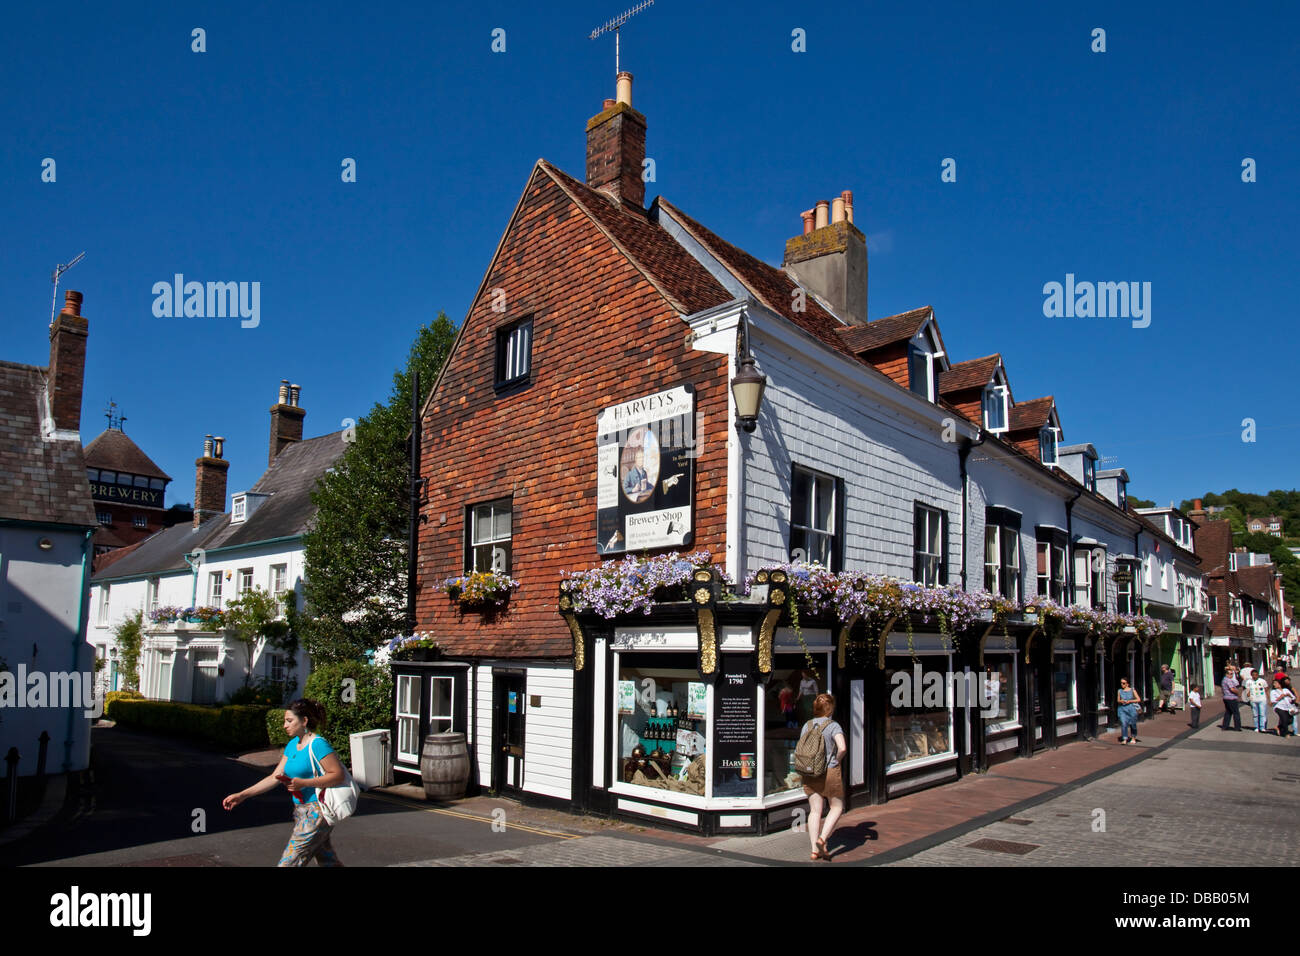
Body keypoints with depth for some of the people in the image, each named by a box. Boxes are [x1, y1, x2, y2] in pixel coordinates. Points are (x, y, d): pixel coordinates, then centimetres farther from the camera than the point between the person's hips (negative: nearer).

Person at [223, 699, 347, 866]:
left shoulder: (318, 744, -16)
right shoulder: (292, 745, 11)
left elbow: (339, 775, -18)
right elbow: (275, 778, 13)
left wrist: (304, 783, -21)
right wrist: (242, 795, 7)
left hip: (316, 811, -9)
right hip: (301, 810, 9)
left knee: (289, 861, -6)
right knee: (328, 861, 15)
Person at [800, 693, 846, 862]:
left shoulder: (807, 726, 4)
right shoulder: (833, 726, -10)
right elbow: (843, 748, -23)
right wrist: (836, 761, -5)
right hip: (830, 772, -4)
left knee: (815, 811, 8)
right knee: (837, 807, 12)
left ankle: (815, 849, 6)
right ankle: (823, 838, -5)